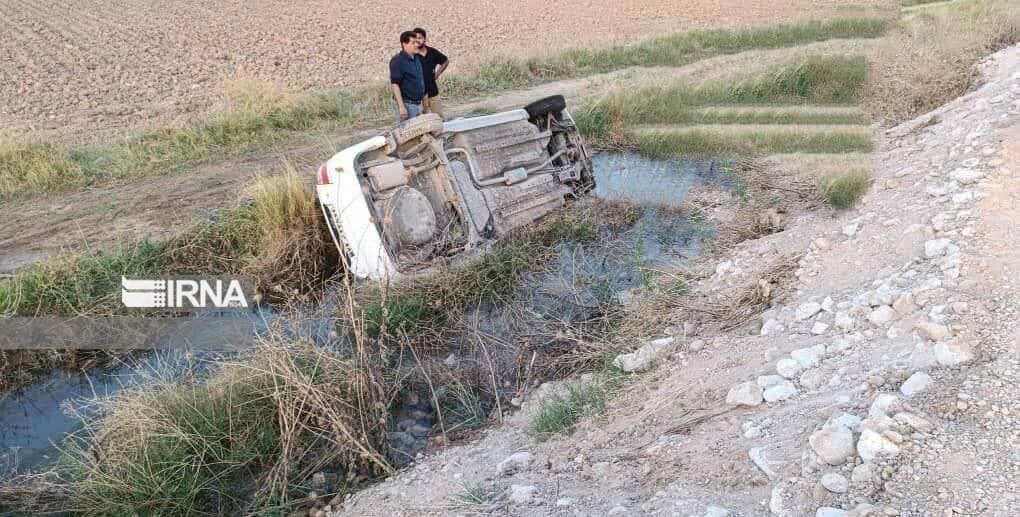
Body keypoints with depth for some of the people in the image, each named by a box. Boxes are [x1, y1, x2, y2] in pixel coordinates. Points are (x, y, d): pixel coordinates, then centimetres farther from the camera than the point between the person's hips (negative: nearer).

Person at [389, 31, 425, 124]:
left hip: (418, 104, 9)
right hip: (406, 104, -8)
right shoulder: (397, 60, -13)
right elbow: (395, 84, -18)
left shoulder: (417, 58, 12)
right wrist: (401, 107, -23)